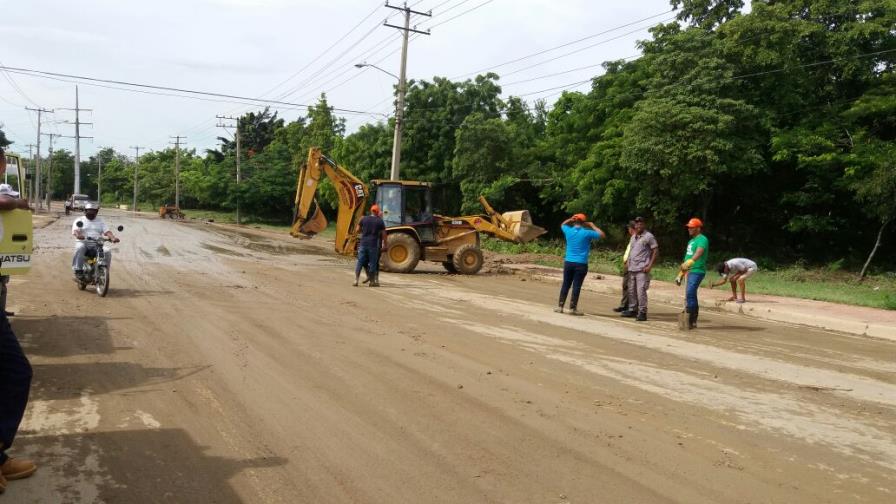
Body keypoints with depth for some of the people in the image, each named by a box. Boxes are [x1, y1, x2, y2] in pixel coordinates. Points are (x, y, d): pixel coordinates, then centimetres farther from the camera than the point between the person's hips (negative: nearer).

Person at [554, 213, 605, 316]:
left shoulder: (568, 231, 1)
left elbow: (562, 225, 26)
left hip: (568, 262, 3)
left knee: (565, 284, 9)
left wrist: (571, 219, 13)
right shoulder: (587, 233, -7)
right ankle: (572, 308, 1)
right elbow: (602, 234, 6)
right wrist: (592, 226, 11)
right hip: (581, 264, -3)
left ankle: (560, 306, 10)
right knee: (576, 286, 0)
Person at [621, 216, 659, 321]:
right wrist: (628, 262, 14)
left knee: (641, 291, -11)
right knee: (631, 290, 11)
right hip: (632, 269, 7)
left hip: (642, 269, -7)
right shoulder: (633, 237, 16)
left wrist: (650, 266, -13)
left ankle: (642, 312, -7)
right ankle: (632, 310, 21)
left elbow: (656, 251, -6)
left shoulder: (648, 236, -6)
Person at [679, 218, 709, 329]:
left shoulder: (702, 239, -11)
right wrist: (682, 271, 27)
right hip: (689, 271, 10)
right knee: (691, 295, 12)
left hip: (697, 271, -10)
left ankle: (690, 320, -17)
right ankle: (693, 321, 19)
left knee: (690, 294, -19)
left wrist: (690, 262, -47)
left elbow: (699, 252, -31)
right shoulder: (691, 241, 20)